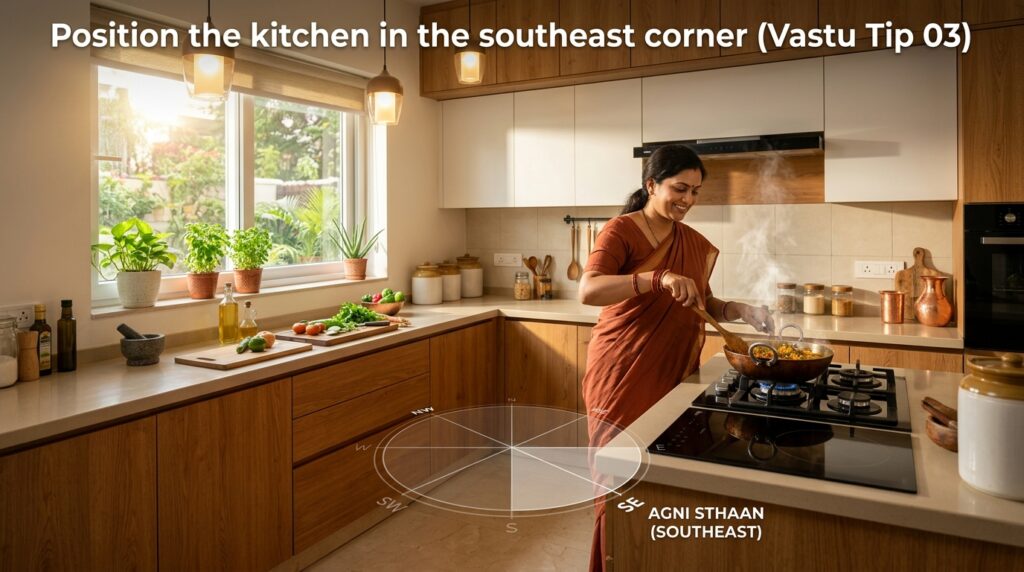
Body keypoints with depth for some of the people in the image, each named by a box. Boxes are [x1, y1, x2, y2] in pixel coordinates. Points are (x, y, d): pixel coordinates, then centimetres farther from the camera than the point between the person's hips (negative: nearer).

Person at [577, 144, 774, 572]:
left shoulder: (697, 244, 10)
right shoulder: (622, 231, -11)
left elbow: (705, 306, 18)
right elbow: (588, 290, -26)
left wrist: (741, 310, -1)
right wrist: (660, 278, -36)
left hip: (675, 375, 6)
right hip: (624, 375, -6)